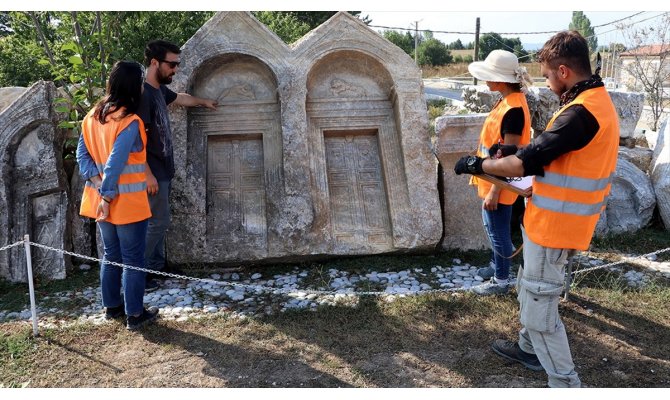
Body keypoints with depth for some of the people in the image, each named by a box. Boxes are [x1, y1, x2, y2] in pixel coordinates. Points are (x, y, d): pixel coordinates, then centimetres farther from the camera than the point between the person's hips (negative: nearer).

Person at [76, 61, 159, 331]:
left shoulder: (93, 116, 5)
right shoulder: (129, 121, -20)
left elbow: (82, 154, 4)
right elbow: (115, 164, -24)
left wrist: (98, 182, -3)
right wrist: (108, 198, -19)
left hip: (100, 200, 7)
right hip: (128, 203, -7)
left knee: (111, 255, 19)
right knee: (133, 259, 4)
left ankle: (112, 307, 31)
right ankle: (135, 315, 13)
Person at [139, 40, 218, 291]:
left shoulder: (160, 90, 9)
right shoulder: (143, 94, -20)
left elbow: (180, 98, 33)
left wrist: (204, 102, 48)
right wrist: (148, 175, -24)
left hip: (164, 169, 9)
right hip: (153, 172, -9)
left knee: (159, 221, 14)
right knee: (159, 222, -6)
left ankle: (156, 266, 24)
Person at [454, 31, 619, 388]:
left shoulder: (581, 112, -25)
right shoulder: (594, 100, 9)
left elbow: (526, 163, -25)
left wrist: (477, 164, -12)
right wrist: (515, 152, 6)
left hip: (553, 227, -10)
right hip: (552, 221, 10)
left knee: (539, 309, 1)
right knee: (529, 289, 25)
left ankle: (565, 384, 14)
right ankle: (530, 349, 43)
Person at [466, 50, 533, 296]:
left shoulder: (513, 109, -25)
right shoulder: (508, 101, 5)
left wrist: (494, 191, -21)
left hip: (499, 184, -9)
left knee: (498, 231, 6)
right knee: (493, 227, 23)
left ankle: (501, 280, 22)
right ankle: (497, 266, 41)